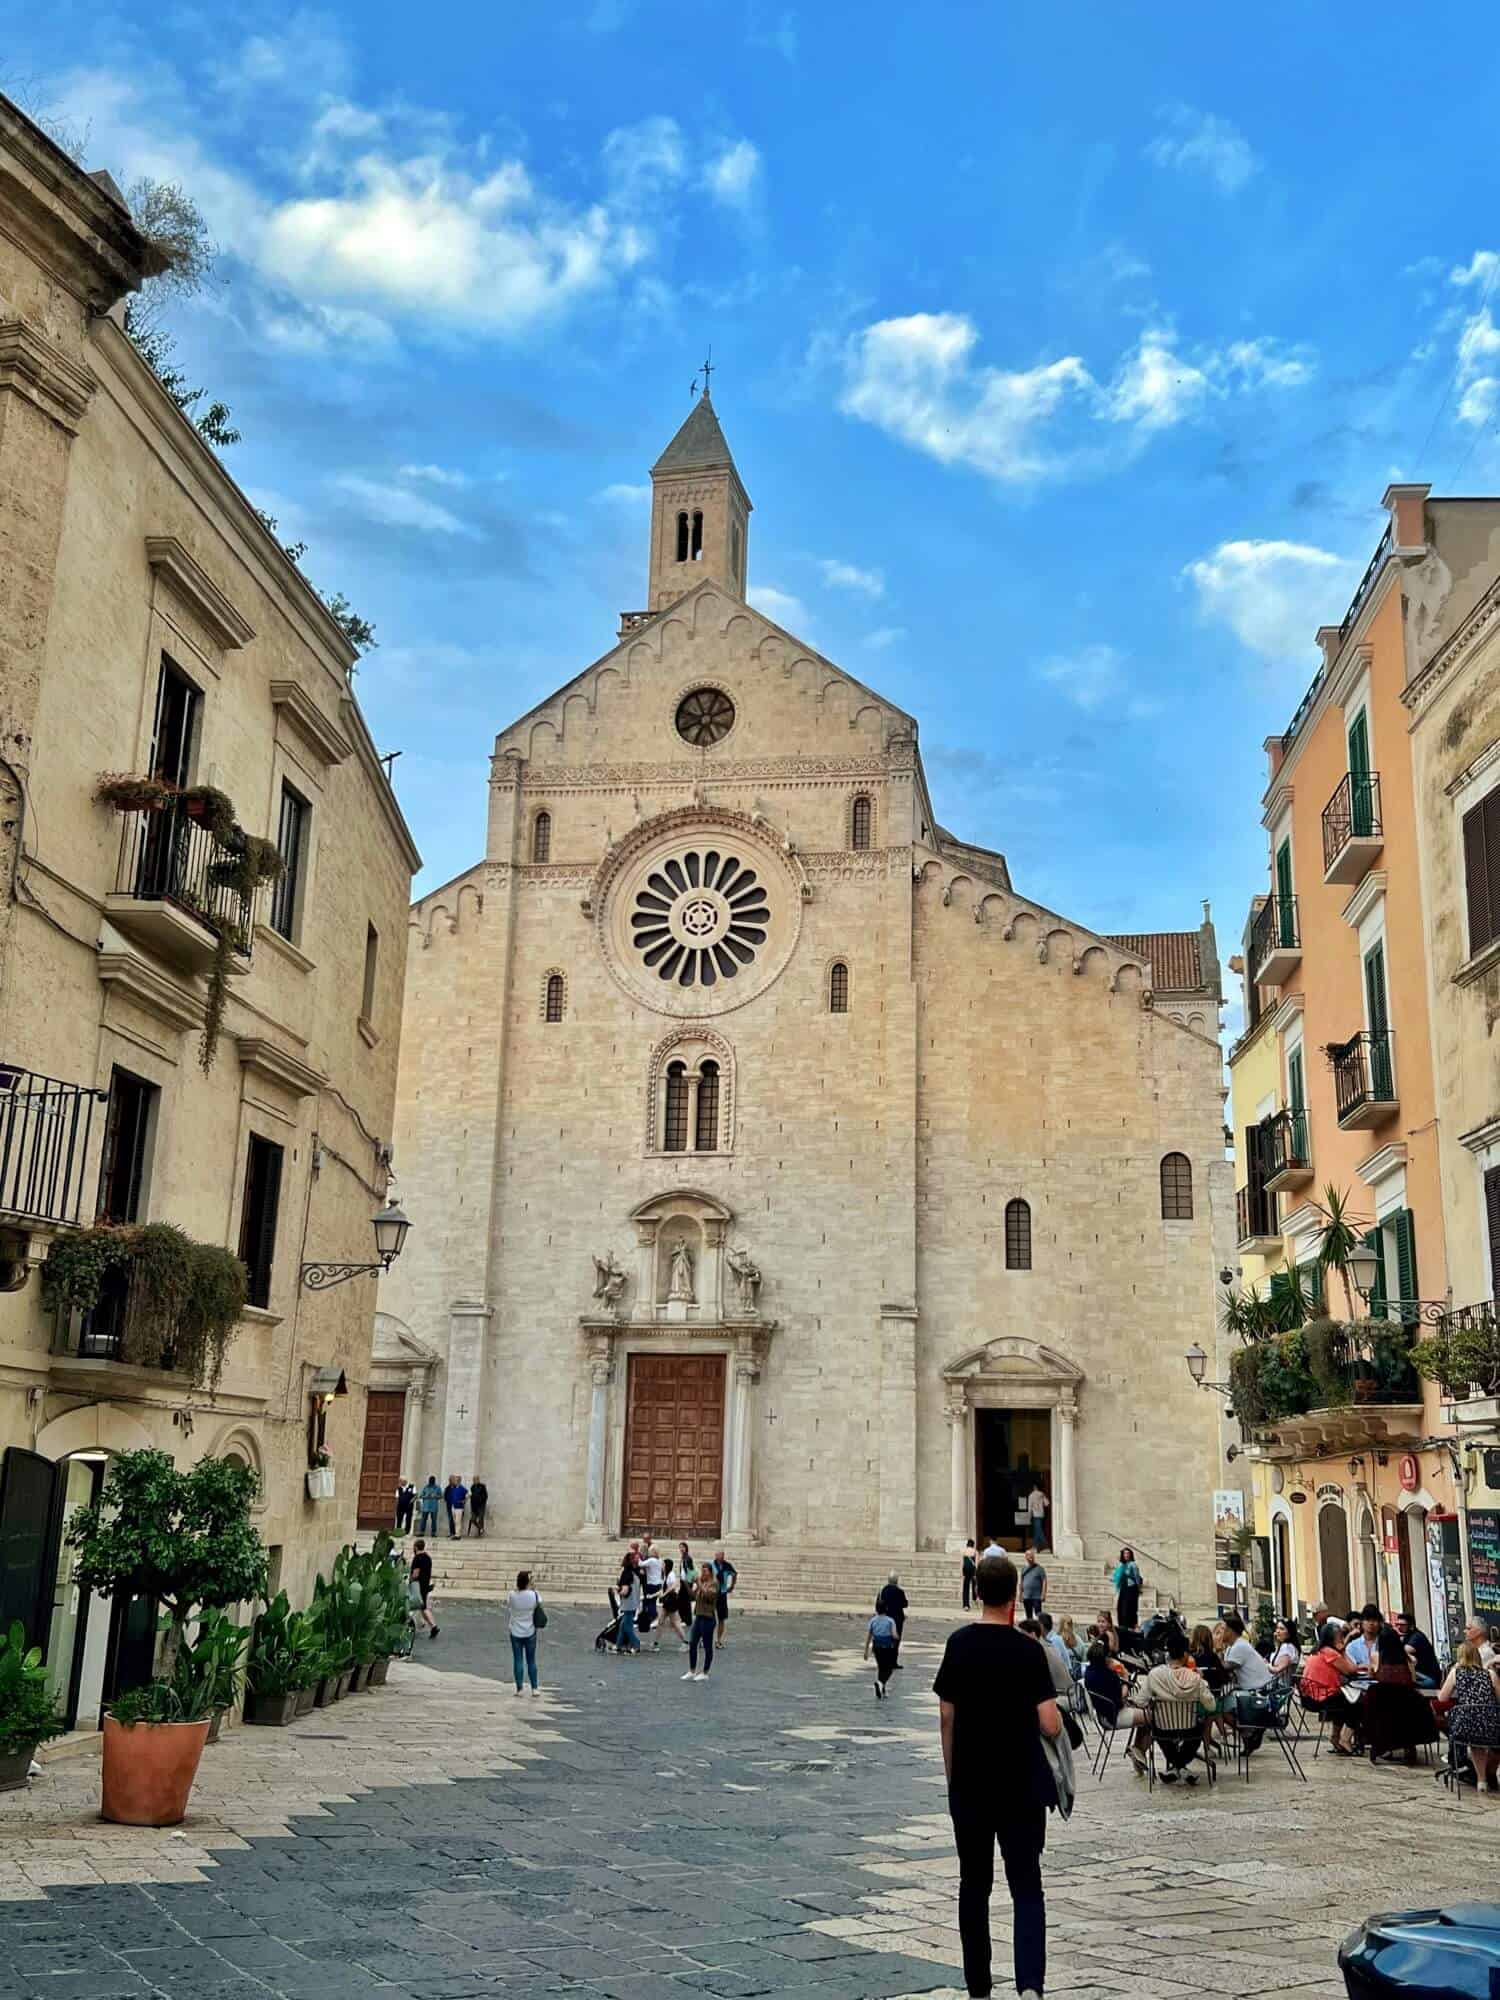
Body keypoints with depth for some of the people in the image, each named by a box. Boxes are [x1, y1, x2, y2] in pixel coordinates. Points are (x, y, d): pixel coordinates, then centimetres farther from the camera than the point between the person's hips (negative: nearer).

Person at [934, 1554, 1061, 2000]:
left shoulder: (958, 1644, -1)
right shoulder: (1027, 1651, -11)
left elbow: (946, 1716, 4)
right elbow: (1050, 1726, -13)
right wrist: (1053, 1713, 9)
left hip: (968, 1785, 3)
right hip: (1021, 1786, -3)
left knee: (974, 1884, 14)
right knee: (1026, 1886, 2)